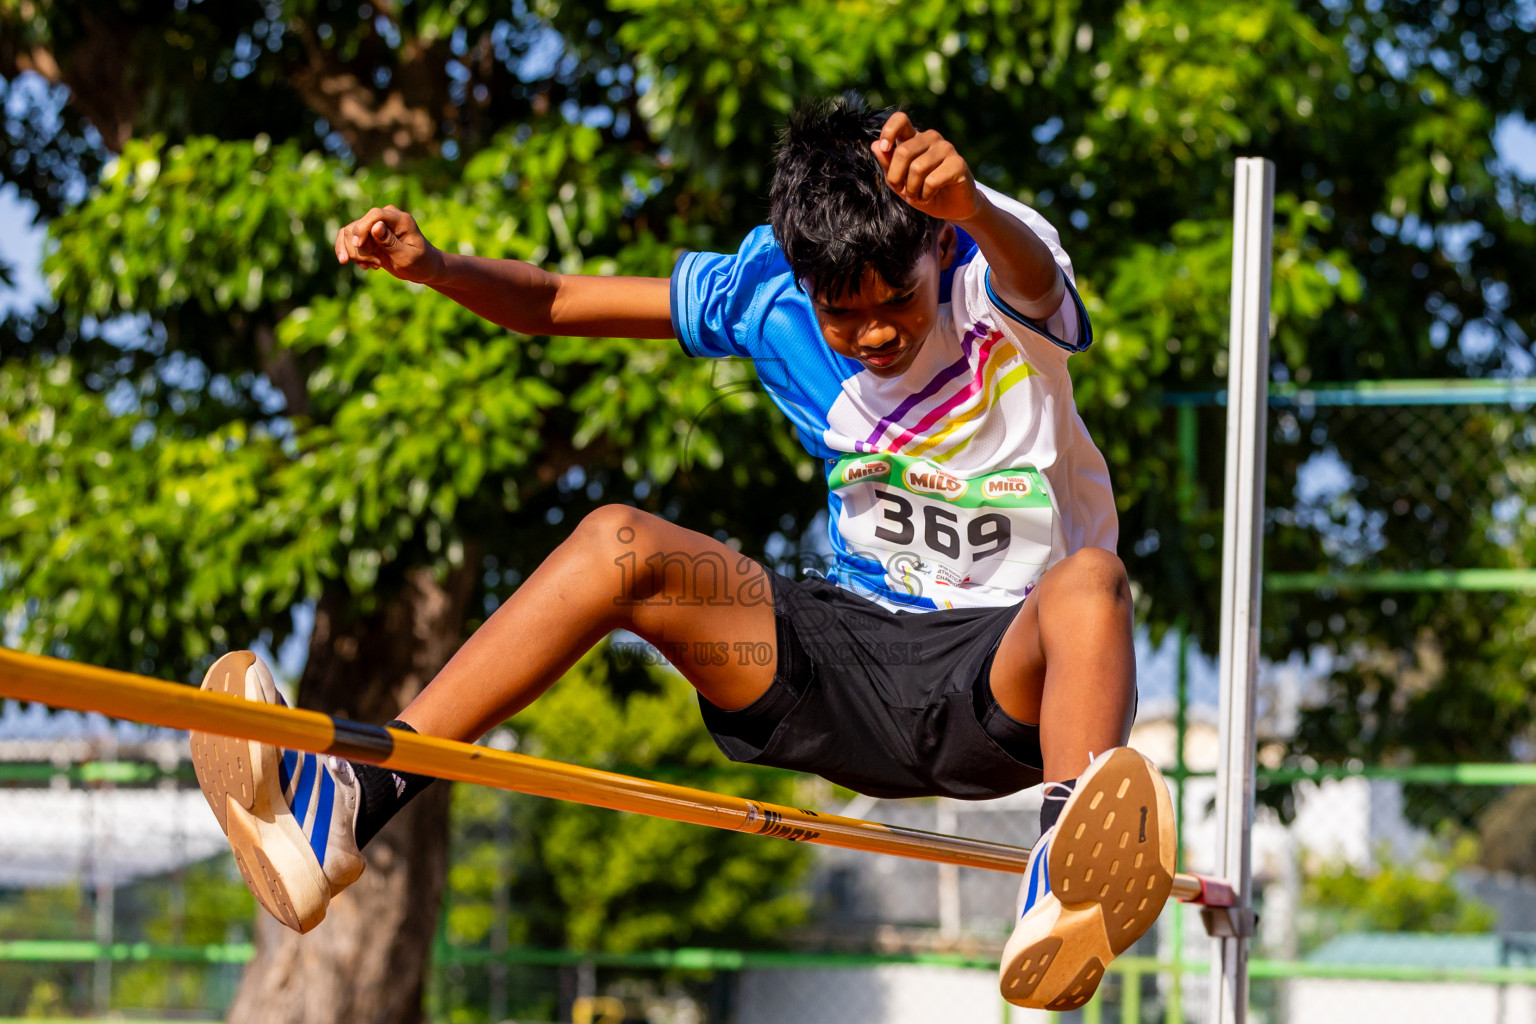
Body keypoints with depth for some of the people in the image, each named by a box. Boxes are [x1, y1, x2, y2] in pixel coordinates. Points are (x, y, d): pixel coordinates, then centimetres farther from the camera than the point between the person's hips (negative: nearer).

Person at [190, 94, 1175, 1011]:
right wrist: (433, 266, -16)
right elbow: (557, 304, 5)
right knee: (620, 542, -14)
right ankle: (350, 803, -22)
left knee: (1088, 585, -39)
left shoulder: (994, 274, -15)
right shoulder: (770, 293, -2)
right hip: (857, 646, 4)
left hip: (1007, 674, -4)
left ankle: (1061, 894, -66)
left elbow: (1035, 278, -42)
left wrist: (971, 205, -66)